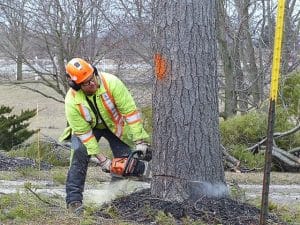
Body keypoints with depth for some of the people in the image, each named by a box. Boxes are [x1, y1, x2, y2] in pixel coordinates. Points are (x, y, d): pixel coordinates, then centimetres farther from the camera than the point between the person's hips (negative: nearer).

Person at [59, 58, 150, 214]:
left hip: (114, 124, 1)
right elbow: (83, 132, -24)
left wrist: (140, 141, -30)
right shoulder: (72, 101, -31)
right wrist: (101, 159, -26)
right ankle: (74, 201, -23)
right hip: (86, 127, -1)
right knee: (79, 153, -25)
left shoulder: (111, 83, -34)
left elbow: (130, 111, -29)